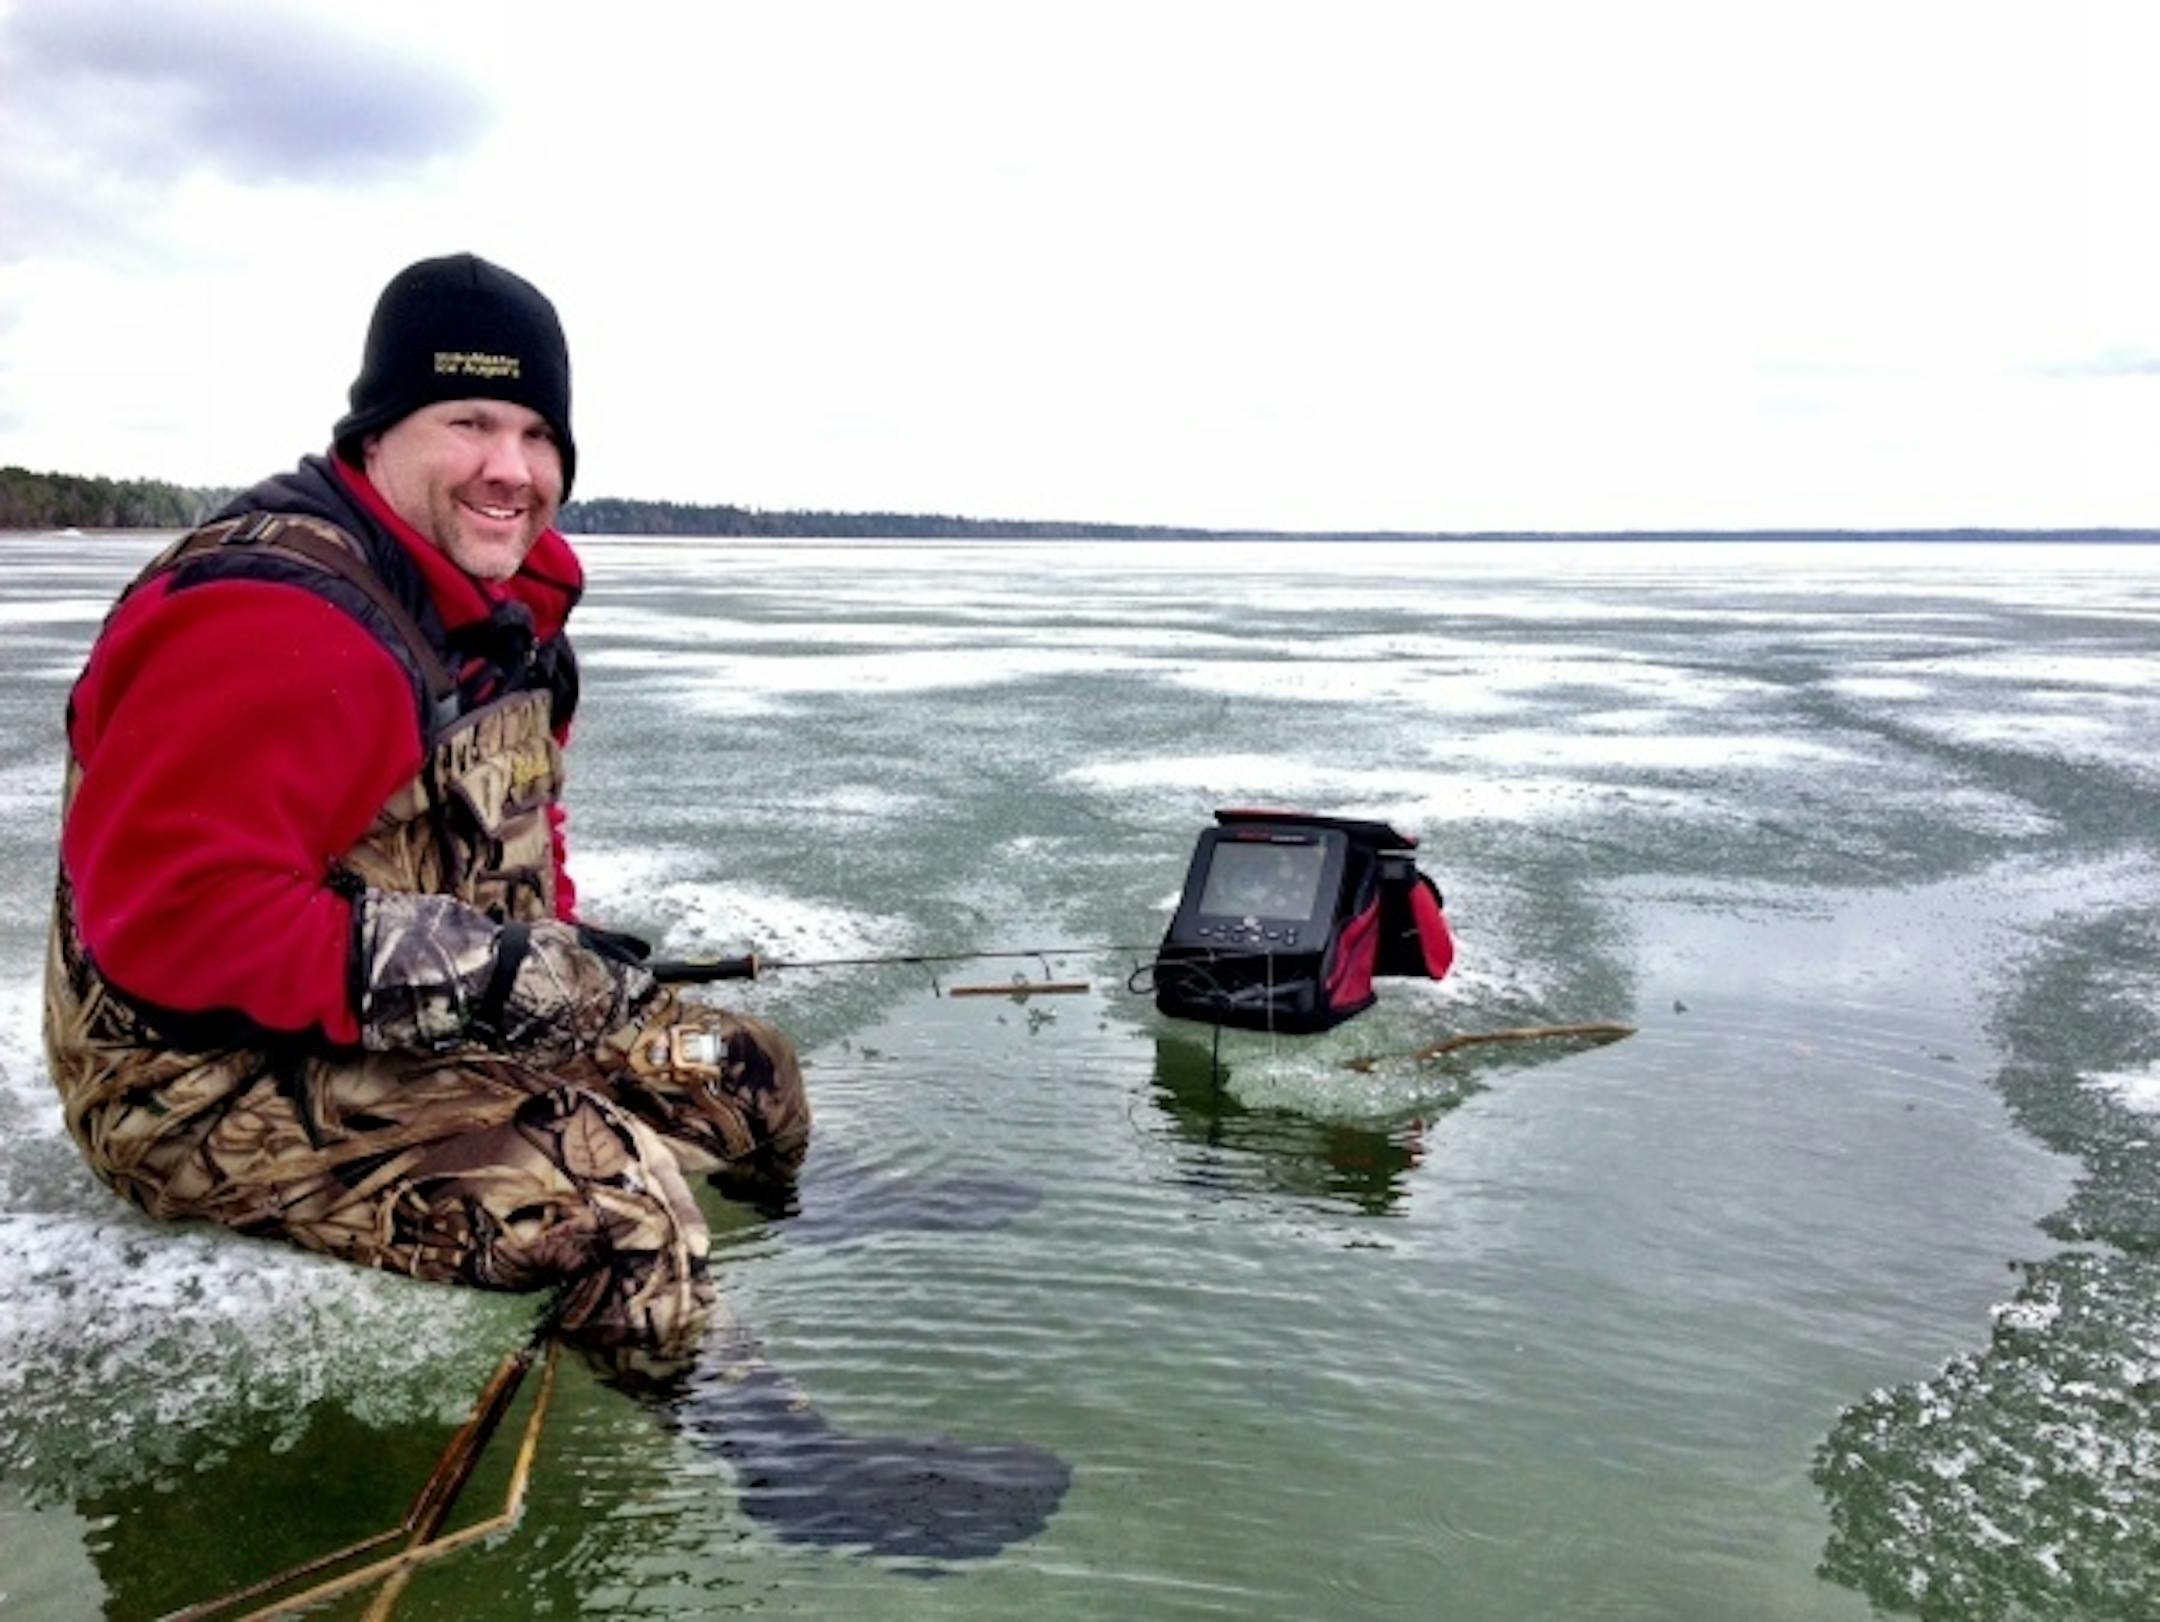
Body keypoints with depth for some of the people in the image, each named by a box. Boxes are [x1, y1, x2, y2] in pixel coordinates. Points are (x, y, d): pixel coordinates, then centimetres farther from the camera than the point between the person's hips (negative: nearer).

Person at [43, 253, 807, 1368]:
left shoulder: (504, 607, 9)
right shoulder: (273, 620, -24)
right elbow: (166, 912, -30)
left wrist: (568, 956, 1)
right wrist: (496, 974, -29)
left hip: (435, 1032, 10)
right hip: (215, 1090, -10)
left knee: (753, 1083, 7)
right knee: (616, 1212, -27)